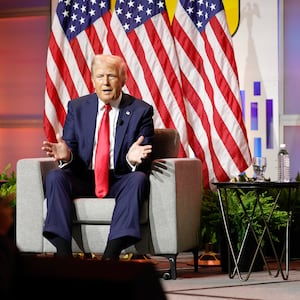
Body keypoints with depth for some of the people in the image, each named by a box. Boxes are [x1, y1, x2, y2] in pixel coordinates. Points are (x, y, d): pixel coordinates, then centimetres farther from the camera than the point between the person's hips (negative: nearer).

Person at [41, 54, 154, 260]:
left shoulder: (141, 110, 3)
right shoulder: (77, 107, 10)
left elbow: (146, 163, -2)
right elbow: (70, 148, 6)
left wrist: (133, 159, -28)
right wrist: (65, 155, -21)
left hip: (120, 181, -2)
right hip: (84, 180, 2)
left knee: (138, 179, -33)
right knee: (55, 177, -26)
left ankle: (111, 256, -41)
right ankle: (63, 255, -35)